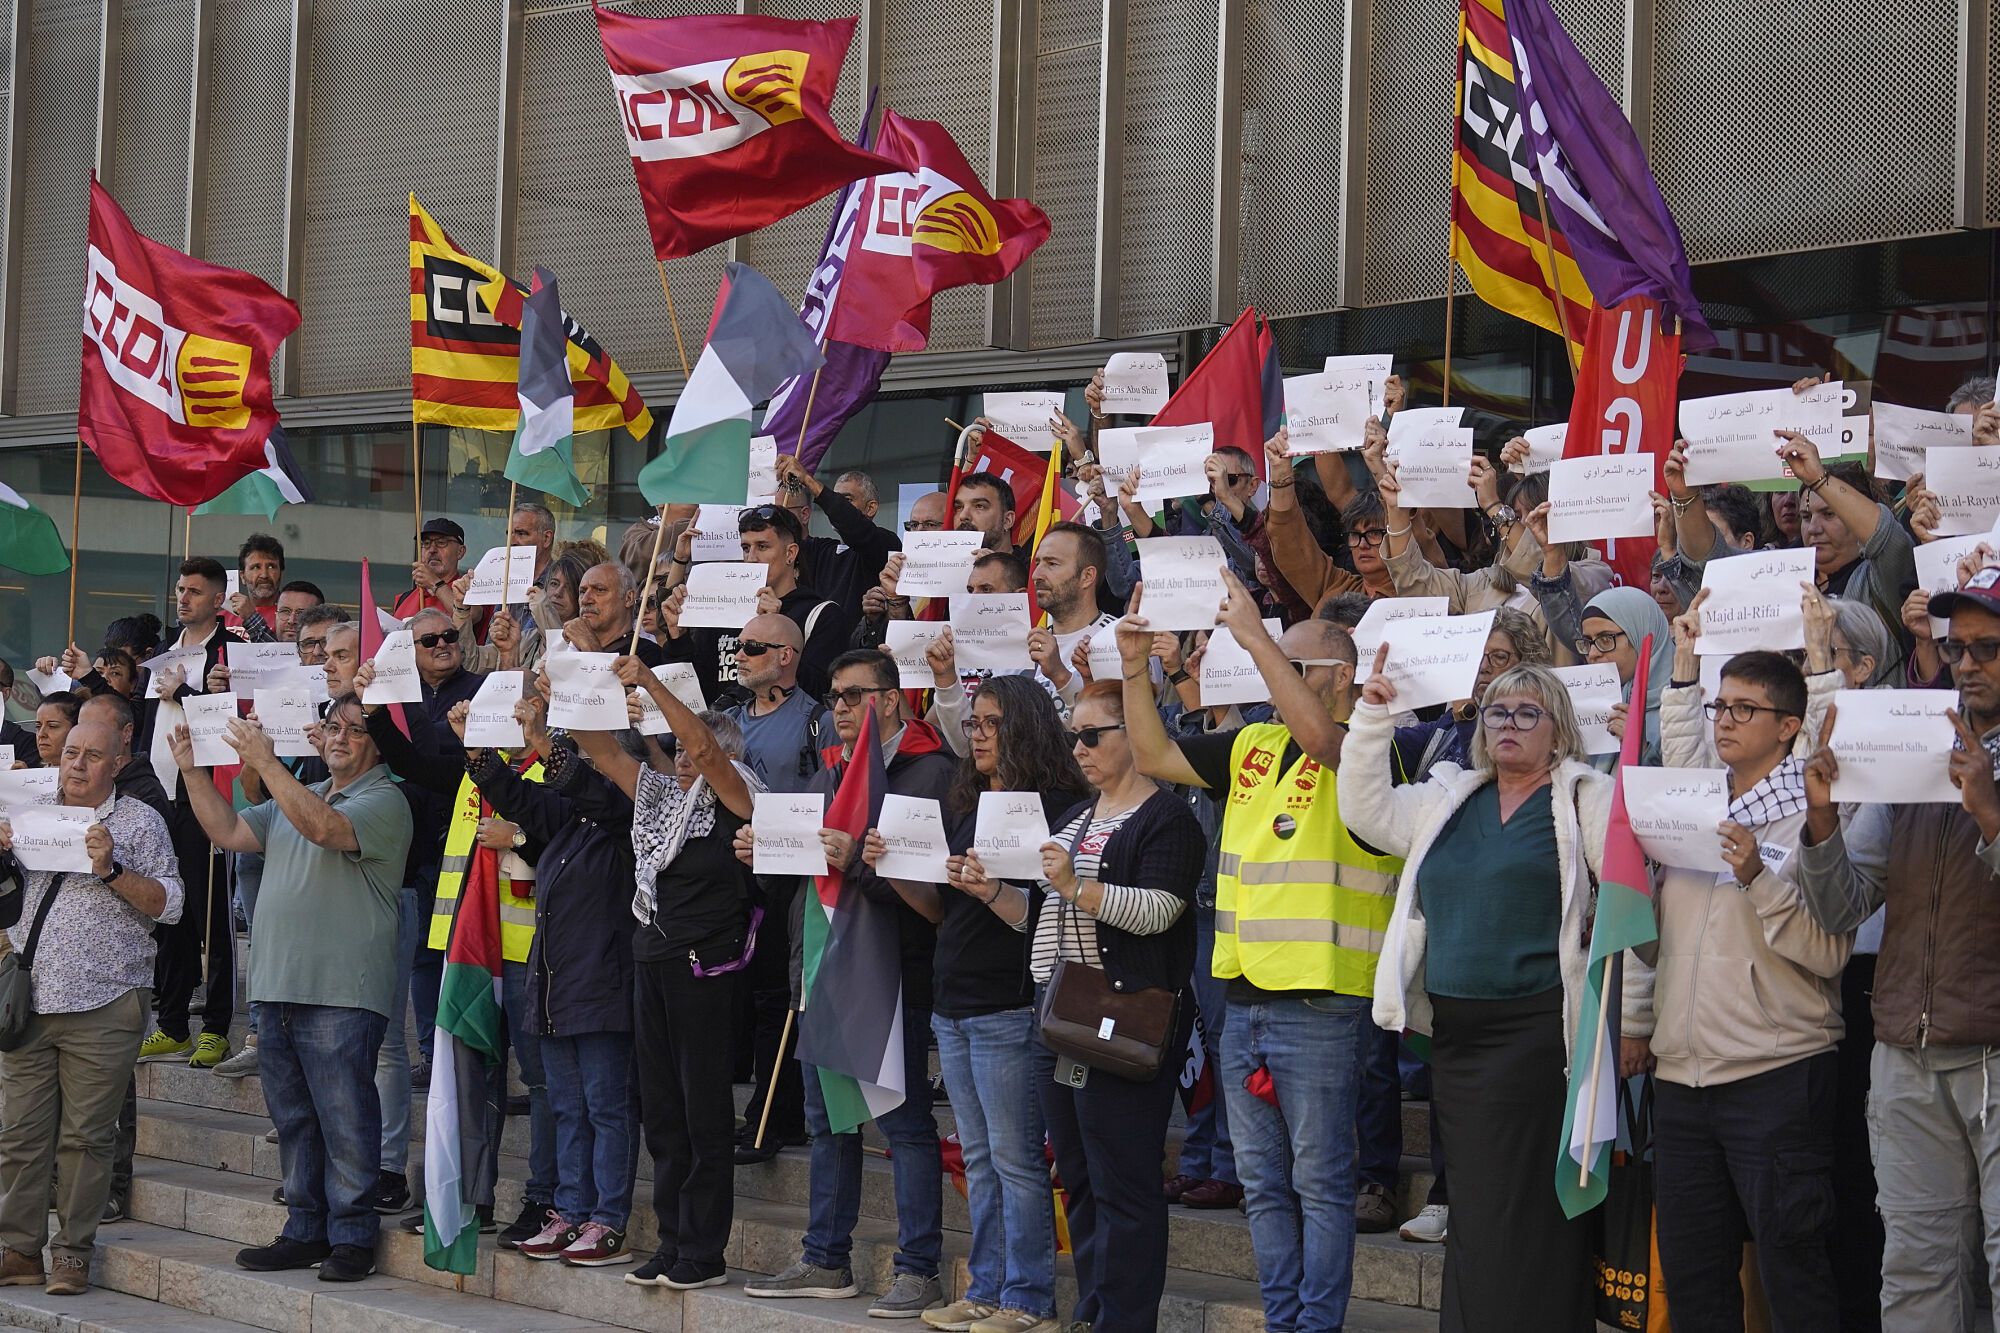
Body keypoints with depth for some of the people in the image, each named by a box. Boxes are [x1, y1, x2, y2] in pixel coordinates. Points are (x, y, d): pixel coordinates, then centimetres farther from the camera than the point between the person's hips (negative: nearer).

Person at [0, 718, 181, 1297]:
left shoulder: (140, 822, 4)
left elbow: (168, 904, -4)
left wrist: (112, 871, -17)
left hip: (101, 1008, -4)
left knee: (85, 1136, -1)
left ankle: (72, 1252, 7)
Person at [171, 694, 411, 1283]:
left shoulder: (384, 800, -6)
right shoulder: (296, 795, 21)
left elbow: (323, 828, -23)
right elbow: (228, 832, 16)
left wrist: (265, 763, -21)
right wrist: (191, 771, 7)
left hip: (340, 992, -8)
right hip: (278, 989, 8)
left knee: (344, 1121, -5)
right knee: (294, 1120, 12)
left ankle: (351, 1236, 1)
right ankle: (305, 1230, 19)